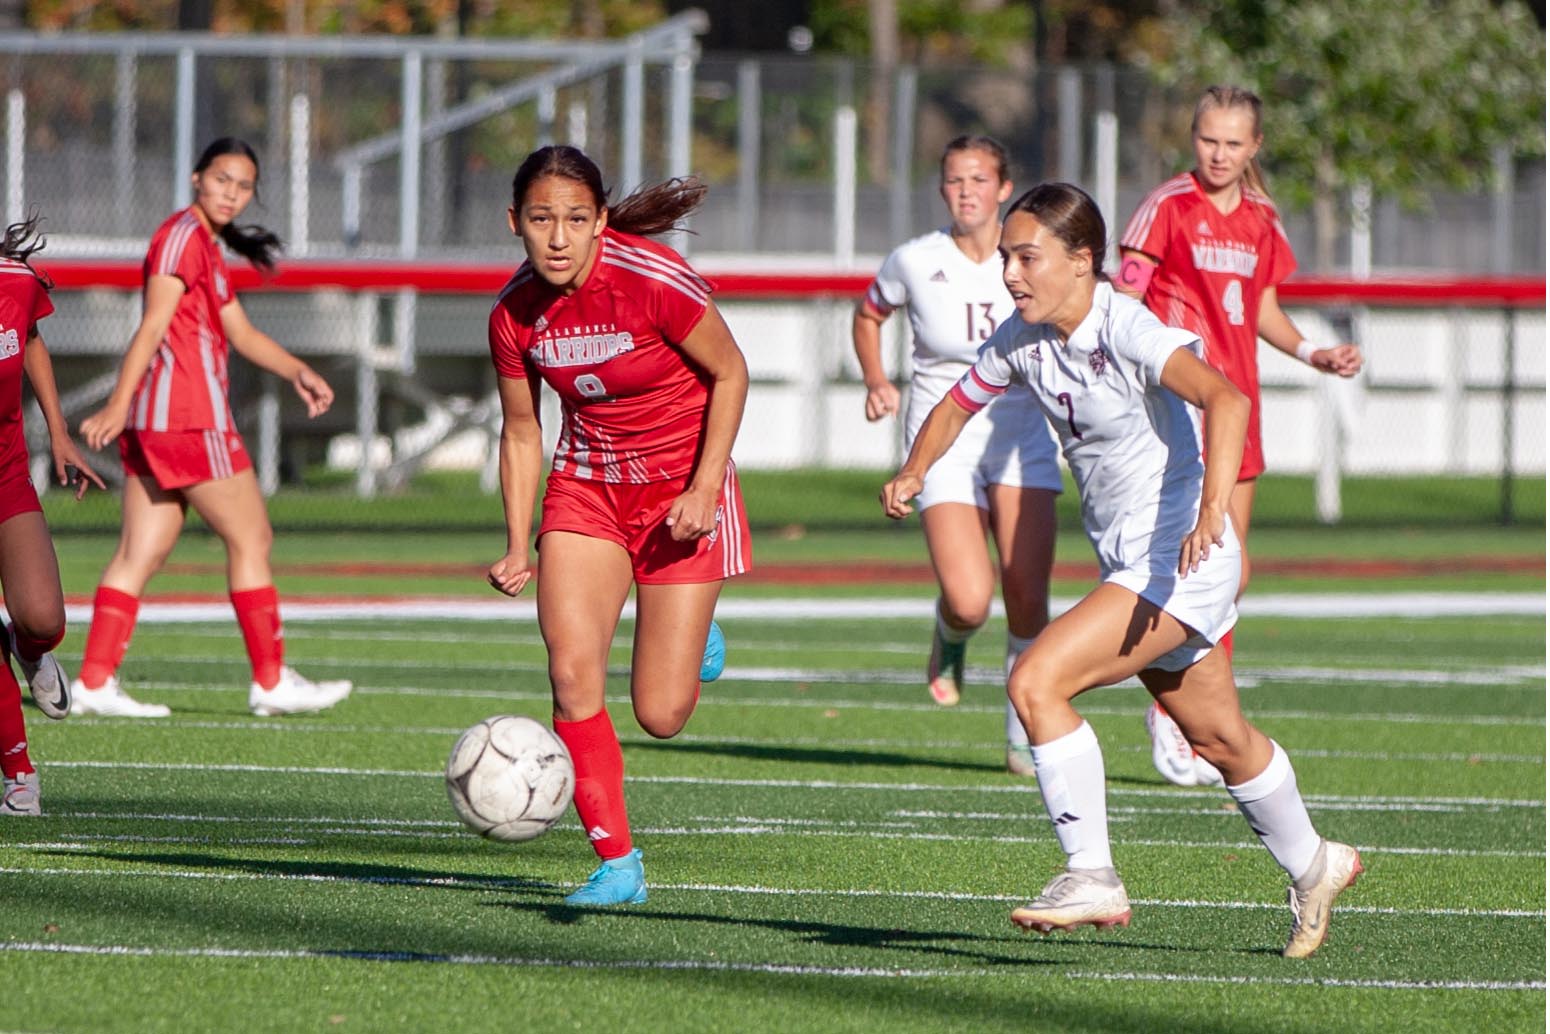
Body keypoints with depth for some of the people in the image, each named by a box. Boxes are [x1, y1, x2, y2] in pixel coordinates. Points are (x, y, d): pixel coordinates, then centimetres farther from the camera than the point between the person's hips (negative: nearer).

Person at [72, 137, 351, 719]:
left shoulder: (208, 246, 22)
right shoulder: (184, 235, -9)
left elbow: (240, 332, 25)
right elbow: (154, 323, -17)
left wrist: (296, 372, 11)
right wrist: (119, 404, -23)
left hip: (153, 420, 10)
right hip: (189, 416, -10)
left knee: (143, 551, 6)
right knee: (250, 538, -1)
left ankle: (95, 682, 1)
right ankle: (271, 681, 4)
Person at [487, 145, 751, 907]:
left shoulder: (655, 280, -23)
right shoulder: (514, 315, -10)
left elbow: (729, 373, -9)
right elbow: (520, 432, 4)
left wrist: (704, 488, -17)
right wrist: (517, 550, -3)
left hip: (681, 486, -3)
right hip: (586, 486, 3)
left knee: (660, 715, -5)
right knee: (572, 673, -15)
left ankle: (690, 637, 32)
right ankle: (616, 863, -3)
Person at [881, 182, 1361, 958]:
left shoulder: (1126, 330, -23)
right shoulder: (1023, 340, 0)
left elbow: (1226, 399, -38)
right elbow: (958, 404, 17)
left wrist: (1213, 507, -52)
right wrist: (914, 471, -3)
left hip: (1180, 558, -9)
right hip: (1128, 564, 9)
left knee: (1036, 682, -22)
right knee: (1217, 738, 23)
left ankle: (1093, 878, -15)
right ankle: (1312, 865, 44)